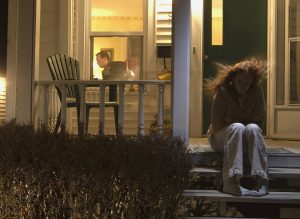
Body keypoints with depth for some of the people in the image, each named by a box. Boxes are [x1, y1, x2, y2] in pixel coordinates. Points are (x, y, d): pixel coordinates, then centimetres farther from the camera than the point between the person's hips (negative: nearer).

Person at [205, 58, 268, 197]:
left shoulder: (257, 92, -5)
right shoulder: (223, 92, -12)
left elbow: (259, 121, -7)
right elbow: (216, 124, -10)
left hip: (247, 139, 2)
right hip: (222, 137, -2)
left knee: (252, 128, -31)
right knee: (237, 127, -34)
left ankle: (261, 180, -41)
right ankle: (231, 181, -47)